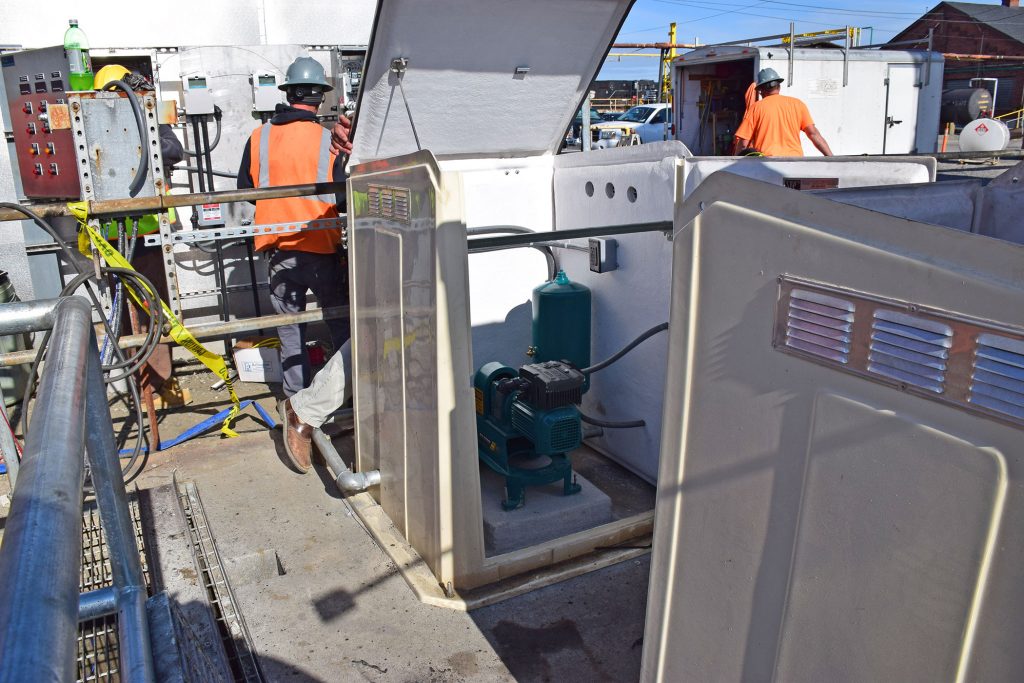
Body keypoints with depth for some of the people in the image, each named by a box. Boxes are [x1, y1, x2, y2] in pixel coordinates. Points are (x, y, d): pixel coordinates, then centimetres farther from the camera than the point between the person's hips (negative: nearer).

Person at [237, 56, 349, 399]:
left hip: (278, 249, 3)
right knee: (340, 323, 10)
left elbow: (245, 188, 10)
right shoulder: (327, 139, -10)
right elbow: (343, 197, -10)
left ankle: (296, 396, 20)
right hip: (321, 247, -3)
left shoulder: (259, 137, 0)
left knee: (289, 326, 13)